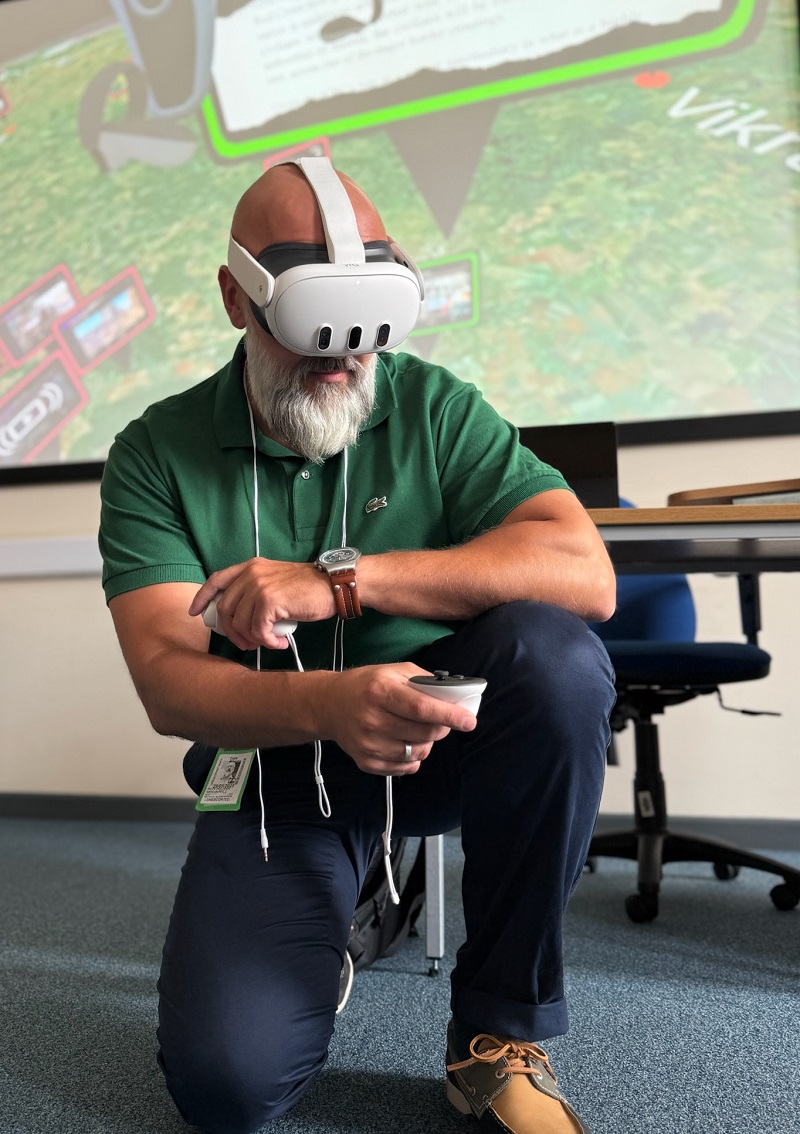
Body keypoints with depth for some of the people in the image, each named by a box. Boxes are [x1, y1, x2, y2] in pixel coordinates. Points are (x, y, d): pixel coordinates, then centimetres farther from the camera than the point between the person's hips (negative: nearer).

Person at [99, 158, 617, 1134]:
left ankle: (499, 1029, -13)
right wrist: (327, 704, -39)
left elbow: (584, 571, -19)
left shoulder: (434, 407, -5)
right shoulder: (156, 456, -6)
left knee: (554, 654, -31)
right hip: (272, 768, 0)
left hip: (434, 737, 1)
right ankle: (316, 939, 18)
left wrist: (339, 581, -27)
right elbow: (168, 684, -16)